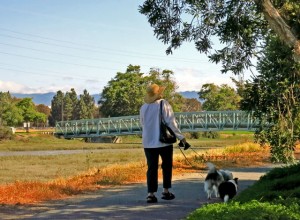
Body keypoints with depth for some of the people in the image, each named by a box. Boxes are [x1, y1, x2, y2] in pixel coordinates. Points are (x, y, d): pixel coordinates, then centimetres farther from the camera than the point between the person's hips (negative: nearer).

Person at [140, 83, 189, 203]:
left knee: (152, 168, 5)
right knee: (167, 166, 13)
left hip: (148, 142, 3)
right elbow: (171, 122, -12)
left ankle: (151, 194, -2)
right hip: (164, 141, -3)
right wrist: (181, 137, -8)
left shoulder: (143, 107, 5)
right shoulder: (163, 104, -9)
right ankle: (166, 191, 15)